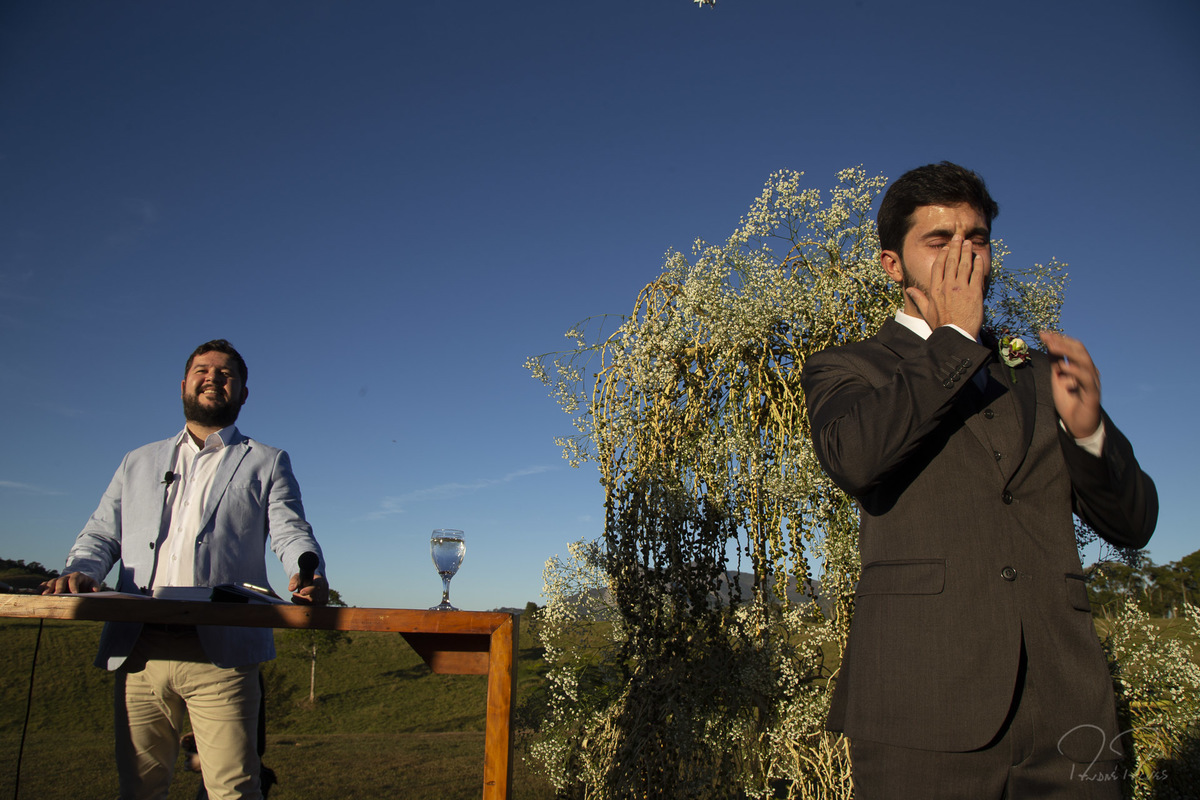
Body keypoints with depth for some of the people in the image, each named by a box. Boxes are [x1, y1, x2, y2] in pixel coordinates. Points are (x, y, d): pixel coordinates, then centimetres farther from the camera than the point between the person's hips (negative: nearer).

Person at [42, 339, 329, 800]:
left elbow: (291, 534, 1)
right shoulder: (139, 463, 23)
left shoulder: (266, 464, 13)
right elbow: (101, 535, 19)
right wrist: (80, 571, -4)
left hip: (220, 655, -3)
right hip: (138, 653, 3)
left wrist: (307, 574, -21)